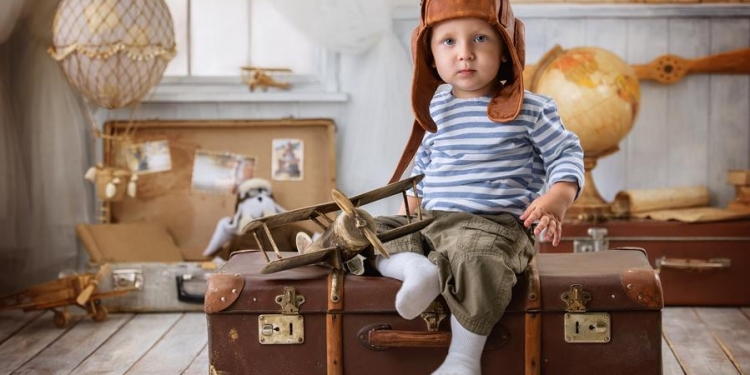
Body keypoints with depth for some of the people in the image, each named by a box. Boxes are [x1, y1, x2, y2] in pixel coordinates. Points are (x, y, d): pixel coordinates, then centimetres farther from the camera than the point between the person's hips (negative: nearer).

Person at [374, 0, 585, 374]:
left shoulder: (528, 109, -2)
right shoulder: (435, 111, 13)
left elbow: (566, 155, 2)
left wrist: (557, 198, -16)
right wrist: (404, 216, 17)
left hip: (494, 224, -6)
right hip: (429, 223, 6)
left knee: (475, 259, -38)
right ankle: (414, 264, -32)